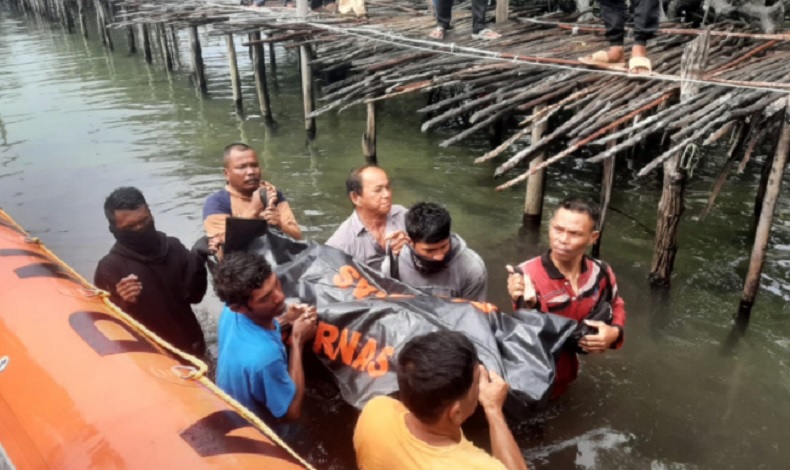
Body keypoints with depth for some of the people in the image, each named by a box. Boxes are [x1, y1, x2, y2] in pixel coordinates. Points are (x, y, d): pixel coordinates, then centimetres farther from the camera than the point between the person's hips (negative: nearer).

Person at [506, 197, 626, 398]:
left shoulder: (600, 272, -15)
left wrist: (615, 331, -12)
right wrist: (529, 304, -51)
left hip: (566, 372, 4)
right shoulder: (528, 275, -29)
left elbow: (617, 305, 7)